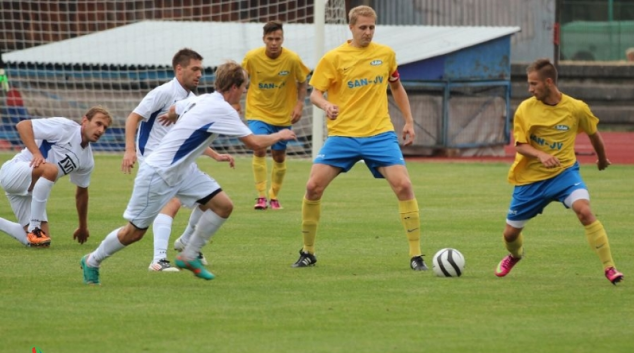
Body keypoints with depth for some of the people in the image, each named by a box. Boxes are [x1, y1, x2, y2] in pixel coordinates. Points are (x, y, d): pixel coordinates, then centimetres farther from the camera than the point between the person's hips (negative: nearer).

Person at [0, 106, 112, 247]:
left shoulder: (87, 160, 8)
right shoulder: (64, 127, -14)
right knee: (50, 169, -38)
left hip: (29, 191, 8)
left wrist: (83, 227, 26)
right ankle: (34, 229, -28)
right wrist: (36, 152, -30)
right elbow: (22, 125, -18)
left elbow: (81, 193, 21)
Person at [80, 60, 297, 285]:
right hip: (158, 174, -9)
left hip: (182, 172, 9)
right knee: (134, 232, 1)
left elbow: (174, 109, 25)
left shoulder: (203, 100, 3)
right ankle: (92, 261, 24)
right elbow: (255, 143, -24)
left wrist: (170, 115, 49)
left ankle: (189, 257, 11)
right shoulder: (222, 110, -24)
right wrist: (278, 136, -5)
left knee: (223, 206, -3)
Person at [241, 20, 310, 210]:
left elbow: (302, 82, 1)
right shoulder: (252, 57, -13)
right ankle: (261, 196, -16)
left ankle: (274, 196, 28)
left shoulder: (292, 59, -14)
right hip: (258, 112, -1)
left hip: (283, 115, 1)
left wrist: (299, 104, -11)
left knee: (279, 156, 8)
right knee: (259, 149, -20)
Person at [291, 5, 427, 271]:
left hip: (380, 134, 1)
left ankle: (416, 256, -6)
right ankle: (308, 252, 10)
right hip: (342, 134, -1)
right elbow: (315, 93, -4)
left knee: (403, 185, -15)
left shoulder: (386, 54, 6)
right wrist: (326, 105, -26)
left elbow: (396, 86, 22)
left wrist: (409, 121, 18)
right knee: (313, 186, -9)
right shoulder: (333, 58, -3)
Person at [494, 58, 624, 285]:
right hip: (530, 177, 2)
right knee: (510, 232, 9)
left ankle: (609, 268, -23)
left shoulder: (576, 108, -10)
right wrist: (541, 155, -30)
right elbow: (520, 146, -10)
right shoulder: (525, 109, -10)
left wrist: (602, 159, 25)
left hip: (564, 171, -2)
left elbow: (593, 134, 9)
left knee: (584, 210, -29)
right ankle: (515, 254, 48)